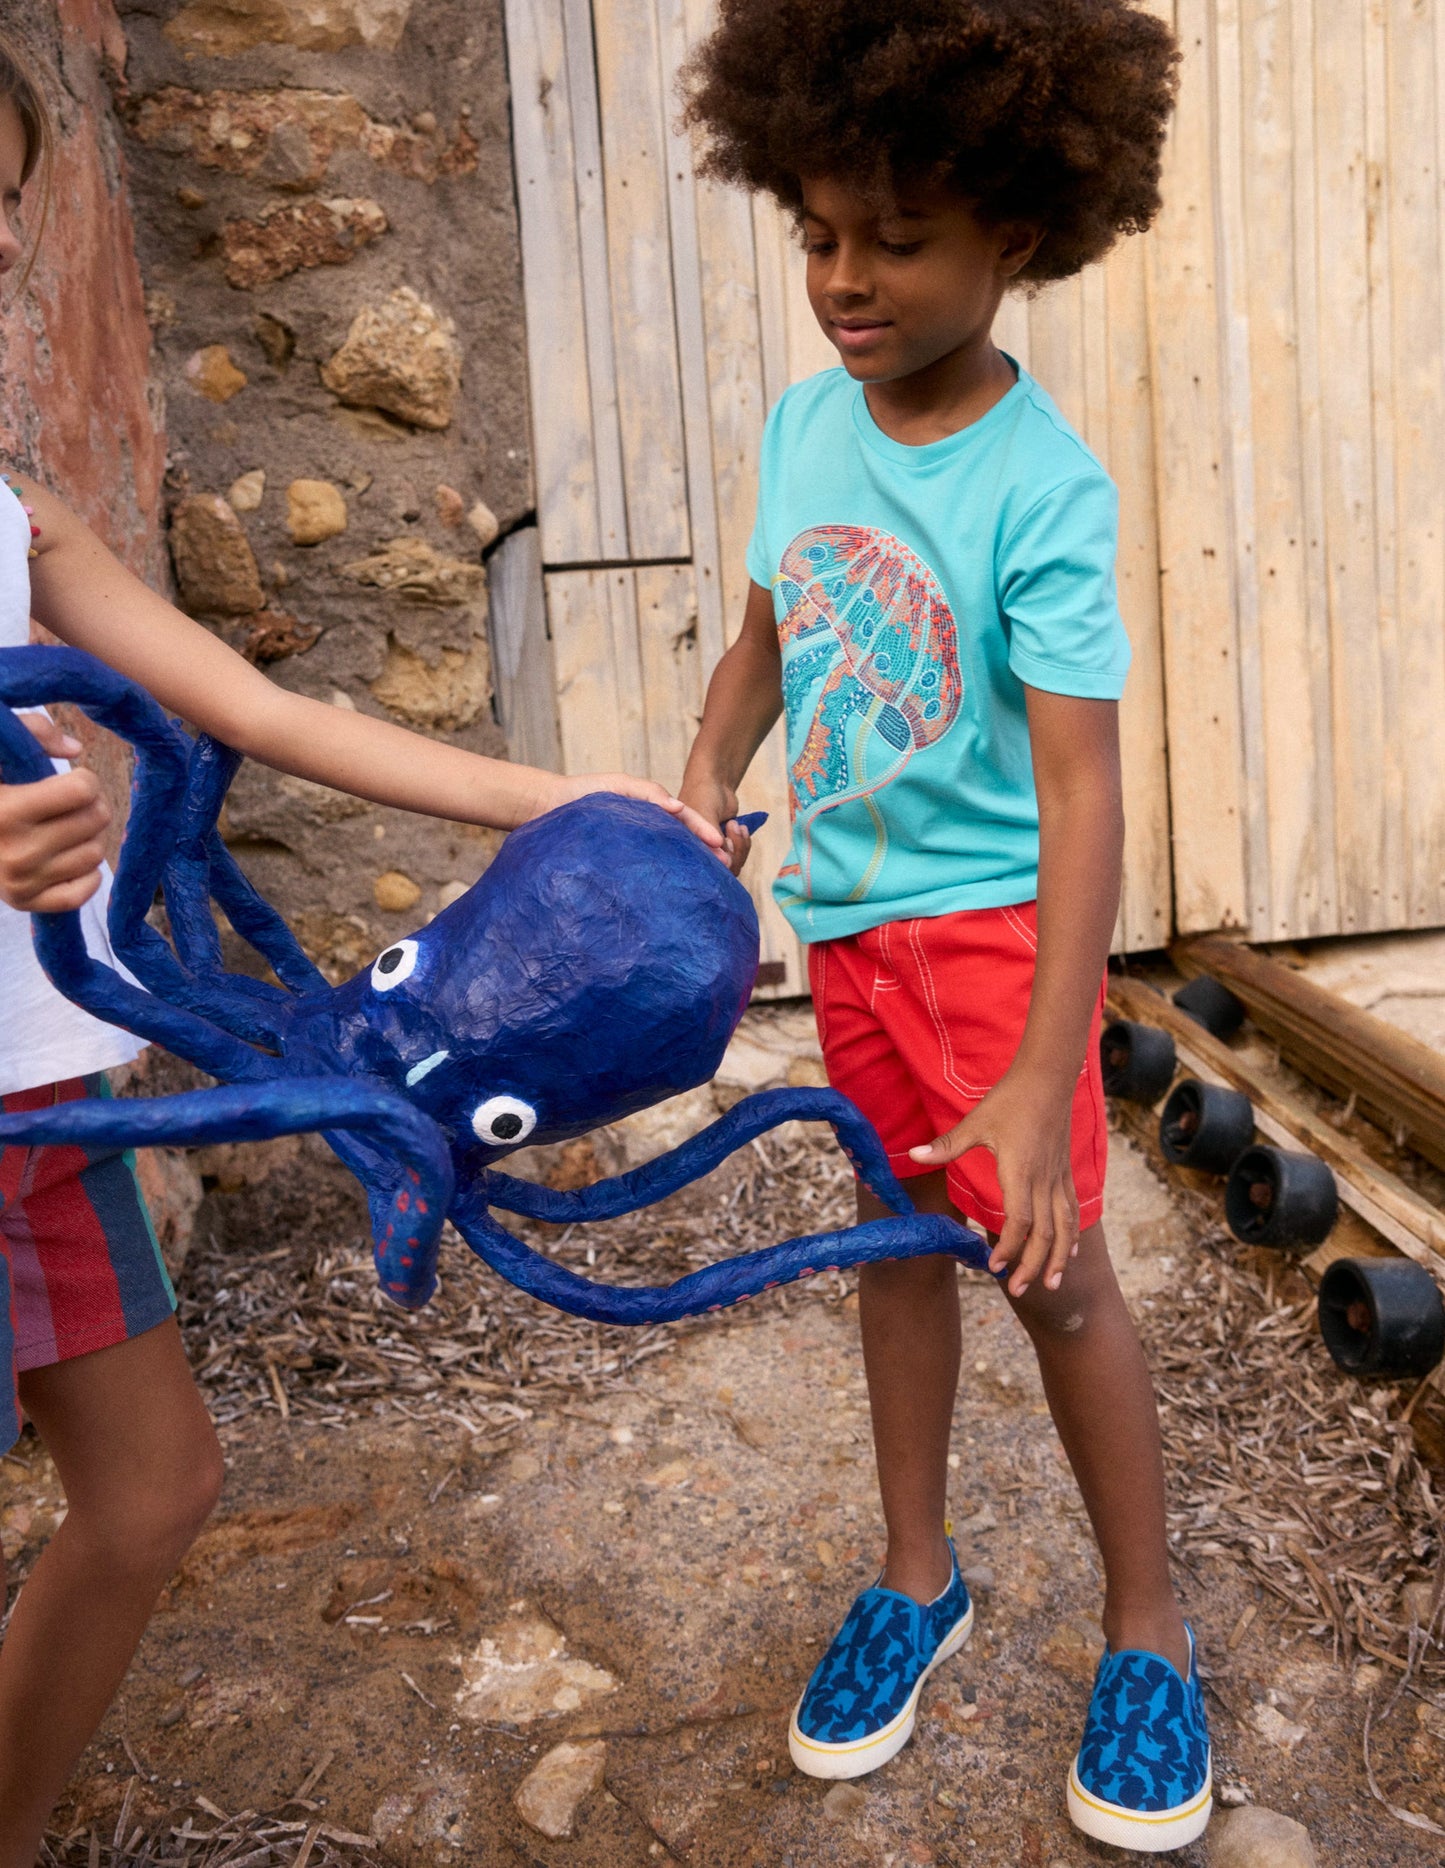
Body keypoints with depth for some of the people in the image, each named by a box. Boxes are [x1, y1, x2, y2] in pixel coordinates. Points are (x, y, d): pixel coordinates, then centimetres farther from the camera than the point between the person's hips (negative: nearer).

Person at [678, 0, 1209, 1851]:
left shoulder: (1042, 489, -21)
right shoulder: (804, 420, -2)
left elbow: (1080, 793, -25)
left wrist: (1039, 1088, -29)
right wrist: (704, 778, -5)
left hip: (993, 914, -6)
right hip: (847, 914, 6)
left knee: (1050, 1263, -1)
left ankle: (1148, 1628, 24)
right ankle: (917, 1578, 35)